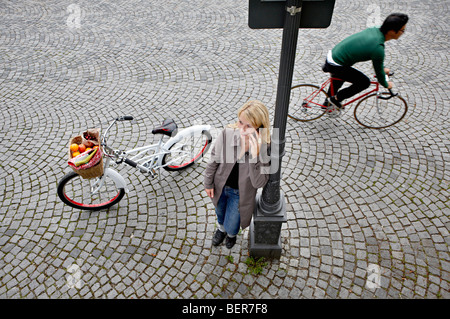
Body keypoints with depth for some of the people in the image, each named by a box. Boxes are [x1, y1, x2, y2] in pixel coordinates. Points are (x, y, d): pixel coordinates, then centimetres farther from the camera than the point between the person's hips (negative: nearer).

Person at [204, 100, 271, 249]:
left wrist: (255, 156, -46)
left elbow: (258, 183, -31)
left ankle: (231, 233, 55)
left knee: (231, 228, 14)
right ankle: (221, 228, 69)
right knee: (220, 212, 32)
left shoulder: (265, 149, -31)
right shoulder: (227, 133, -27)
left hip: (240, 193, -2)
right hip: (220, 187, 2)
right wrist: (208, 183, 1)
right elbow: (214, 160, -10)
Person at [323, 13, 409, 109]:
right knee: (365, 82, -1)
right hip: (335, 66, -9)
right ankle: (336, 99, 12)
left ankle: (328, 103, 54)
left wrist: (383, 68, 32)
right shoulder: (378, 48, -25)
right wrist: (386, 85, 10)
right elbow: (379, 72, -9)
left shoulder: (374, 30, 1)